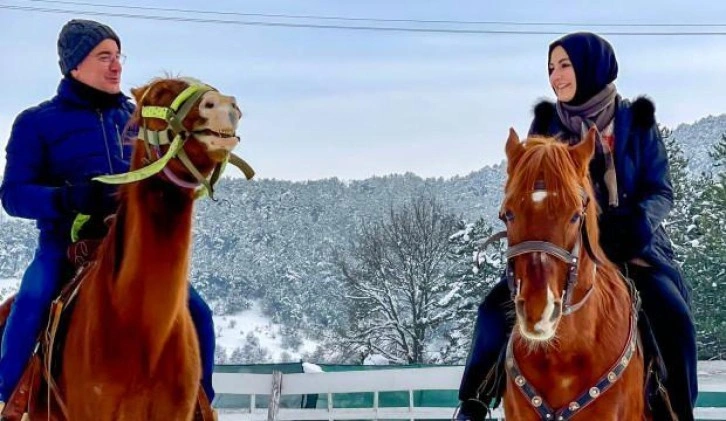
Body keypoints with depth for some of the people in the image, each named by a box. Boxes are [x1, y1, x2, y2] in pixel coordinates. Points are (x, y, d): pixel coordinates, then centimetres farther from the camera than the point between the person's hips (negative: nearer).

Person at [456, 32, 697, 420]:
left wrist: (640, 219, -25)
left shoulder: (637, 121, -1)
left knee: (673, 315, -24)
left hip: (631, 242, -1)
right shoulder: (547, 122, 3)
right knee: (497, 307, -15)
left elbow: (660, 190, -2)